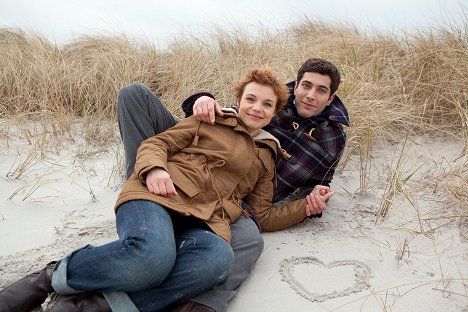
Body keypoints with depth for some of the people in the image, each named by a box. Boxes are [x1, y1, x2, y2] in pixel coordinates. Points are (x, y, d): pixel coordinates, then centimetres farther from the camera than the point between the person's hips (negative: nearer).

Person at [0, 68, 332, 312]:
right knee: (152, 254, -38)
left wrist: (306, 205, 12)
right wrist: (155, 167, -10)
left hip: (202, 221, 3)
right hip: (159, 196, -2)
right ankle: (51, 278, -11)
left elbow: (262, 216, 25)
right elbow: (156, 143, 12)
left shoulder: (266, 157, 27)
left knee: (220, 257, -36)